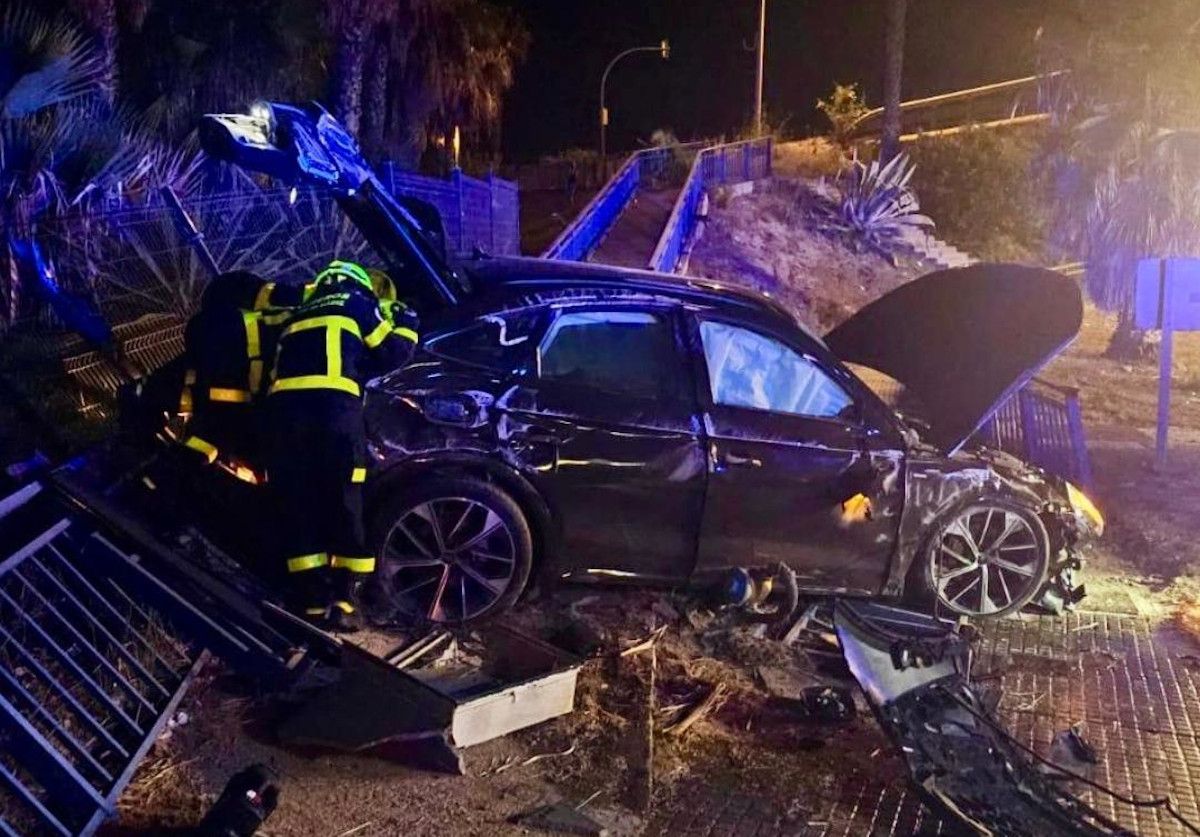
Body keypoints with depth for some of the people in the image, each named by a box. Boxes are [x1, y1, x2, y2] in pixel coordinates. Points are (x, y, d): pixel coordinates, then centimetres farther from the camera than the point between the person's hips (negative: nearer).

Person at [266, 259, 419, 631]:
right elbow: (392, 353, 16)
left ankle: (312, 603, 5)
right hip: (333, 405, -4)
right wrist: (405, 323, 34)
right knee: (344, 505, 1)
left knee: (298, 508, 6)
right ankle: (343, 601, -2)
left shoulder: (298, 316, 35)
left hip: (283, 407, 5)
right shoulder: (357, 303, 19)